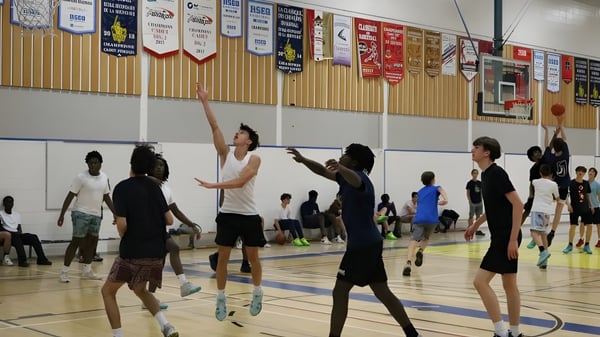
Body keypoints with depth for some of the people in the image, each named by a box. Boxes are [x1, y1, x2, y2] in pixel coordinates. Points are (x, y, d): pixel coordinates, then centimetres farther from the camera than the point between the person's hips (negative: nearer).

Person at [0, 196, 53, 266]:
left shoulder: (17, 214, 24)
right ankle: (22, 260, -50)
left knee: (34, 237, -20)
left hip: (17, 234, 5)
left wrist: (20, 231, -4)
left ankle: (41, 259, -25)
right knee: (16, 237, -39)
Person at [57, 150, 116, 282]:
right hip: (81, 213, -6)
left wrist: (115, 212, 13)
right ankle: (64, 271, -1)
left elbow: (106, 196, 16)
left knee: (92, 242, 10)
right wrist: (62, 214, -14)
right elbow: (70, 196, -10)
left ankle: (87, 271, 20)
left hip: (96, 215, 6)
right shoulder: (81, 177, -10)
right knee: (76, 241, -7)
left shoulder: (104, 177, 6)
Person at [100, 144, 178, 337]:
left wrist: (123, 237, 5)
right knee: (140, 290, 27)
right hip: (156, 252, 6)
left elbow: (122, 224, -16)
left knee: (108, 291, 14)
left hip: (133, 252, -5)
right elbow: (169, 220, 5)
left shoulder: (122, 188, -9)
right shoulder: (154, 186, 7)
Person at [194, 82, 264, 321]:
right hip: (228, 214, 3)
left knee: (253, 257, 8)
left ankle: (257, 294, 27)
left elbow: (240, 181, -21)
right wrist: (205, 102, -10)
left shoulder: (254, 159, -7)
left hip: (249, 215, -2)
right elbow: (214, 127, -4)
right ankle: (221, 299, 12)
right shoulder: (226, 154, 3)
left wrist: (213, 185, -28)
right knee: (222, 257, 2)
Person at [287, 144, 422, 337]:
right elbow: (323, 171, 26)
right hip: (369, 243, 10)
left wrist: (340, 167, -58)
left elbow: (355, 181, -38)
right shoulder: (347, 176, 16)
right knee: (383, 293, 12)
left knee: (340, 292, -5)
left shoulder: (359, 177, -12)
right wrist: (302, 160, 13)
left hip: (362, 245, -10)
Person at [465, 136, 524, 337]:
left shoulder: (497, 173, -16)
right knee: (509, 284, 14)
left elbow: (518, 205, -20)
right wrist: (476, 225, 30)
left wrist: (513, 239, -23)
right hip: (501, 237, 10)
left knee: (480, 281, -11)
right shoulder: (486, 175, 12)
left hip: (506, 237, -10)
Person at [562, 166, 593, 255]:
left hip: (585, 208, 4)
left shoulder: (586, 183, 7)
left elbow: (588, 195, 17)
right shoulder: (571, 183, -8)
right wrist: (568, 204, -22)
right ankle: (570, 245, 10)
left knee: (589, 225, -1)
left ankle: (587, 246, 11)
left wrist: (591, 205, 11)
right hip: (574, 209, -4)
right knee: (573, 226, -4)